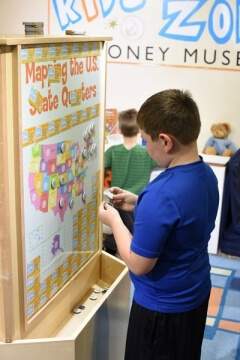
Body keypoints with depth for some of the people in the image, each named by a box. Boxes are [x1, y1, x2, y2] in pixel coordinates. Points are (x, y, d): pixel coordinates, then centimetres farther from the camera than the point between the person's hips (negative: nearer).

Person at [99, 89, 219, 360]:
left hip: (162, 307, -8)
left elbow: (139, 264, -25)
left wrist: (114, 220, -12)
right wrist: (139, 204, 5)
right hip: (196, 295, 8)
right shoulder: (206, 174, -5)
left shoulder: (162, 194, -32)